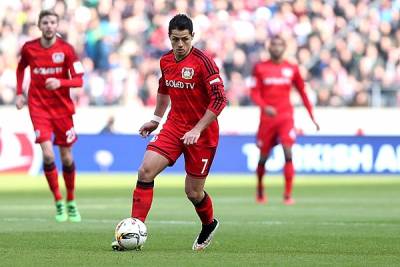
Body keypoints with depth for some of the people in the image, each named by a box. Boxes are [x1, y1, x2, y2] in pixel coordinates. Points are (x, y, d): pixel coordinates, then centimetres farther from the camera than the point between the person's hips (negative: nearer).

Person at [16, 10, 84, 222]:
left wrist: (60, 82, -28)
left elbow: (78, 80, -10)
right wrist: (19, 93, 11)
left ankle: (71, 202, 26)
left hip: (63, 108, 0)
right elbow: (21, 68, 19)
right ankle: (58, 202, -2)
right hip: (38, 107, 0)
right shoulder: (29, 48, -2)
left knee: (66, 157, 7)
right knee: (48, 155, -16)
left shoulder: (66, 49, -8)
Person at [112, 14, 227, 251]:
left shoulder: (203, 62, -16)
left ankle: (209, 224, 36)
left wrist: (197, 129, -22)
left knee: (193, 192, 3)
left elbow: (220, 100, -19)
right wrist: (156, 119, 23)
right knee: (146, 171, -14)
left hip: (202, 133, -5)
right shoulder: (166, 61, 4)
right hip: (174, 126, 5)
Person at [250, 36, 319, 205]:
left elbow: (302, 93, 12)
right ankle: (260, 190, 34)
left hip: (286, 117, 0)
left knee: (288, 154, -17)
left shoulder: (292, 69, 5)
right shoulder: (260, 68, 2)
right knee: (263, 157, 9)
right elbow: (254, 93, -3)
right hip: (267, 117, 0)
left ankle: (288, 195, -15)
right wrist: (264, 107, -22)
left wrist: (312, 117, 10)